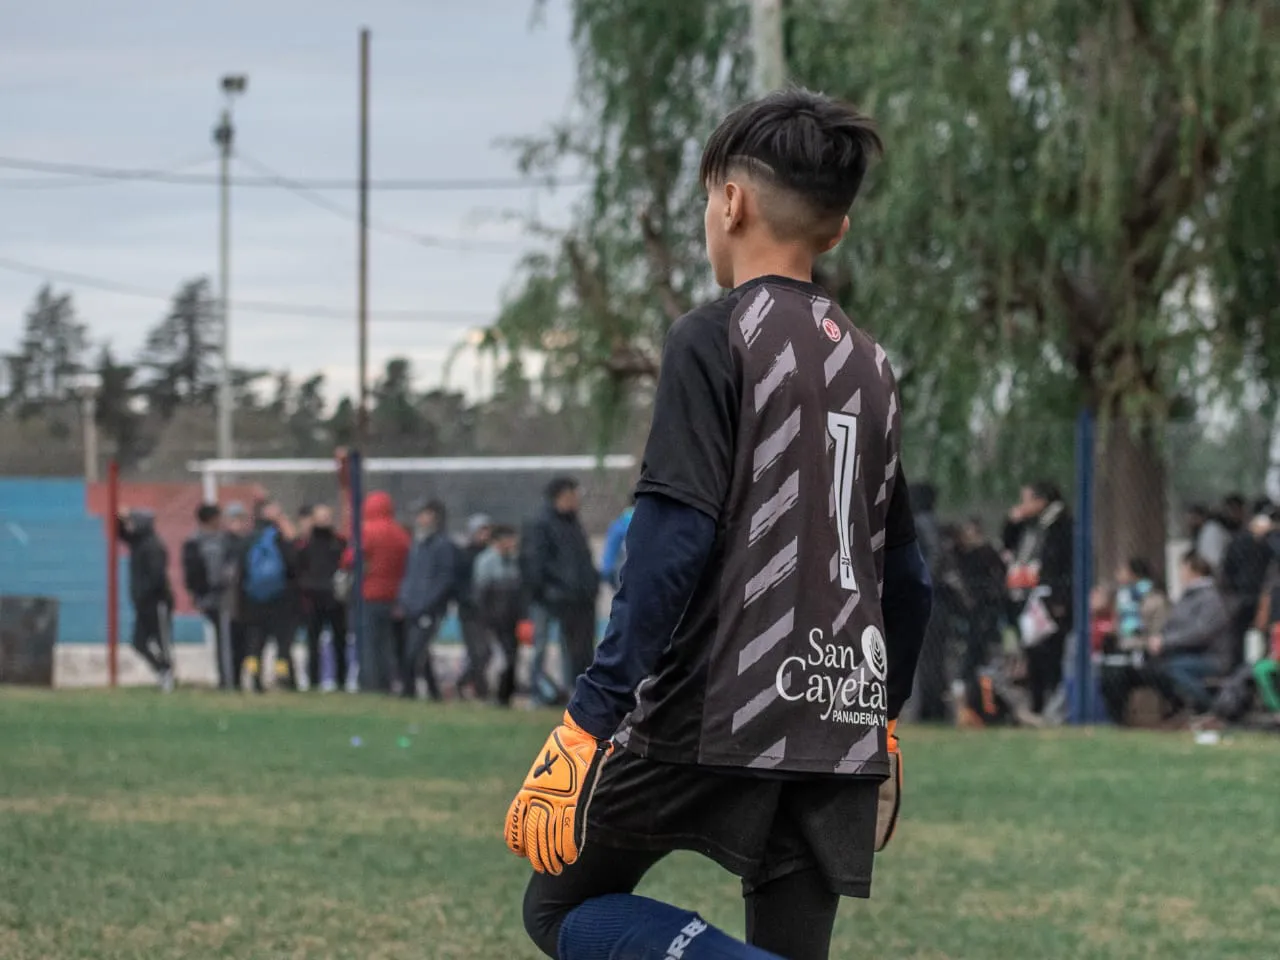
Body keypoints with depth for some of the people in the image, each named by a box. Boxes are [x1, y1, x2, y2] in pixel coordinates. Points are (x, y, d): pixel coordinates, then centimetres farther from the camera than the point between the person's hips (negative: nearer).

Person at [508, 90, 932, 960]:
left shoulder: (716, 340, -6)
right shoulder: (869, 365, 14)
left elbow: (674, 539, -15)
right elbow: (906, 577, 19)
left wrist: (592, 718, -16)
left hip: (708, 722, -6)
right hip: (838, 733, 6)